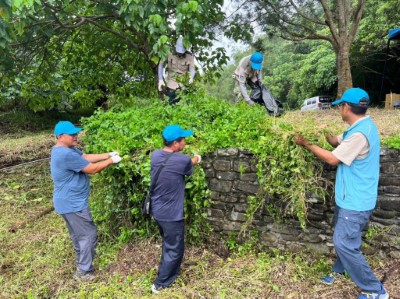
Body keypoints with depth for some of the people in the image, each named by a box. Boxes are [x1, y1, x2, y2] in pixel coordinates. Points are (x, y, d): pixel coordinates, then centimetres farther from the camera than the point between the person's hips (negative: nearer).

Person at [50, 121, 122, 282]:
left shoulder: (65, 149, 6)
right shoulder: (66, 154, -28)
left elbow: (86, 157, 8)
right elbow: (92, 169, -24)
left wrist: (108, 154, 0)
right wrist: (111, 161, -12)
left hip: (69, 202, 11)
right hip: (72, 204, -11)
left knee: (78, 233, 24)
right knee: (88, 234, 1)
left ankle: (80, 260, 42)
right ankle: (83, 271, 14)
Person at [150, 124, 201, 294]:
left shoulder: (155, 155, -4)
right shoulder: (183, 160, -22)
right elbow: (189, 170, 2)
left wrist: (190, 160, 18)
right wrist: (195, 160, 23)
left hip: (157, 211, 8)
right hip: (171, 214, -7)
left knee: (168, 244, 28)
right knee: (174, 250, 12)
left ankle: (167, 271, 47)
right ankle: (160, 284, 22)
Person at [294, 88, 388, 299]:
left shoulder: (360, 133, -27)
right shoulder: (361, 126, 6)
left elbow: (333, 159, -22)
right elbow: (337, 141, 13)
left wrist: (306, 144, -14)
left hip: (355, 201, -10)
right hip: (350, 197, 10)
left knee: (344, 244, -4)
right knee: (342, 239, 24)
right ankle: (339, 270, 44)